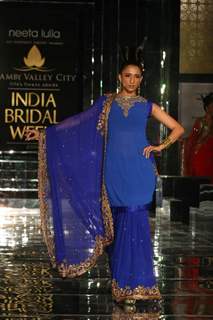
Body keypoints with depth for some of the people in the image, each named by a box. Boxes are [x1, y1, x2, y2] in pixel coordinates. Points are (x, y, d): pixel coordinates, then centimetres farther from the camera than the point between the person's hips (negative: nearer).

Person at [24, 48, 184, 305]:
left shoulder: (146, 106, 10)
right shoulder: (106, 103, 12)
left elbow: (178, 128, 13)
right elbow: (77, 123, 11)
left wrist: (161, 146, 0)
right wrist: (44, 134, 7)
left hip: (140, 170, -1)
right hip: (115, 170, 1)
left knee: (134, 221, -9)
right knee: (121, 222, 0)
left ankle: (135, 283, -4)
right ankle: (123, 283, 7)